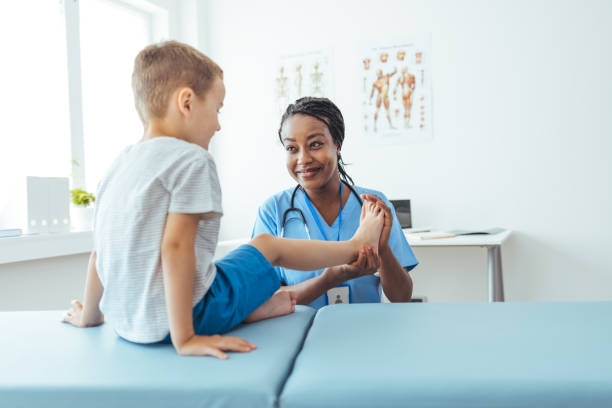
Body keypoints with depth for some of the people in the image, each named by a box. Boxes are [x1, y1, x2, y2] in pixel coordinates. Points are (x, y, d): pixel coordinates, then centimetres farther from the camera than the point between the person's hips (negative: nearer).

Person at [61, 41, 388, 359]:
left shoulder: (118, 166, 10)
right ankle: (355, 245, 27)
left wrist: (89, 316, 25)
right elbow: (176, 248, -23)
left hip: (127, 324, 7)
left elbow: (99, 253, 13)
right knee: (266, 245, 11)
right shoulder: (192, 160, -14)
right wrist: (185, 339, -22)